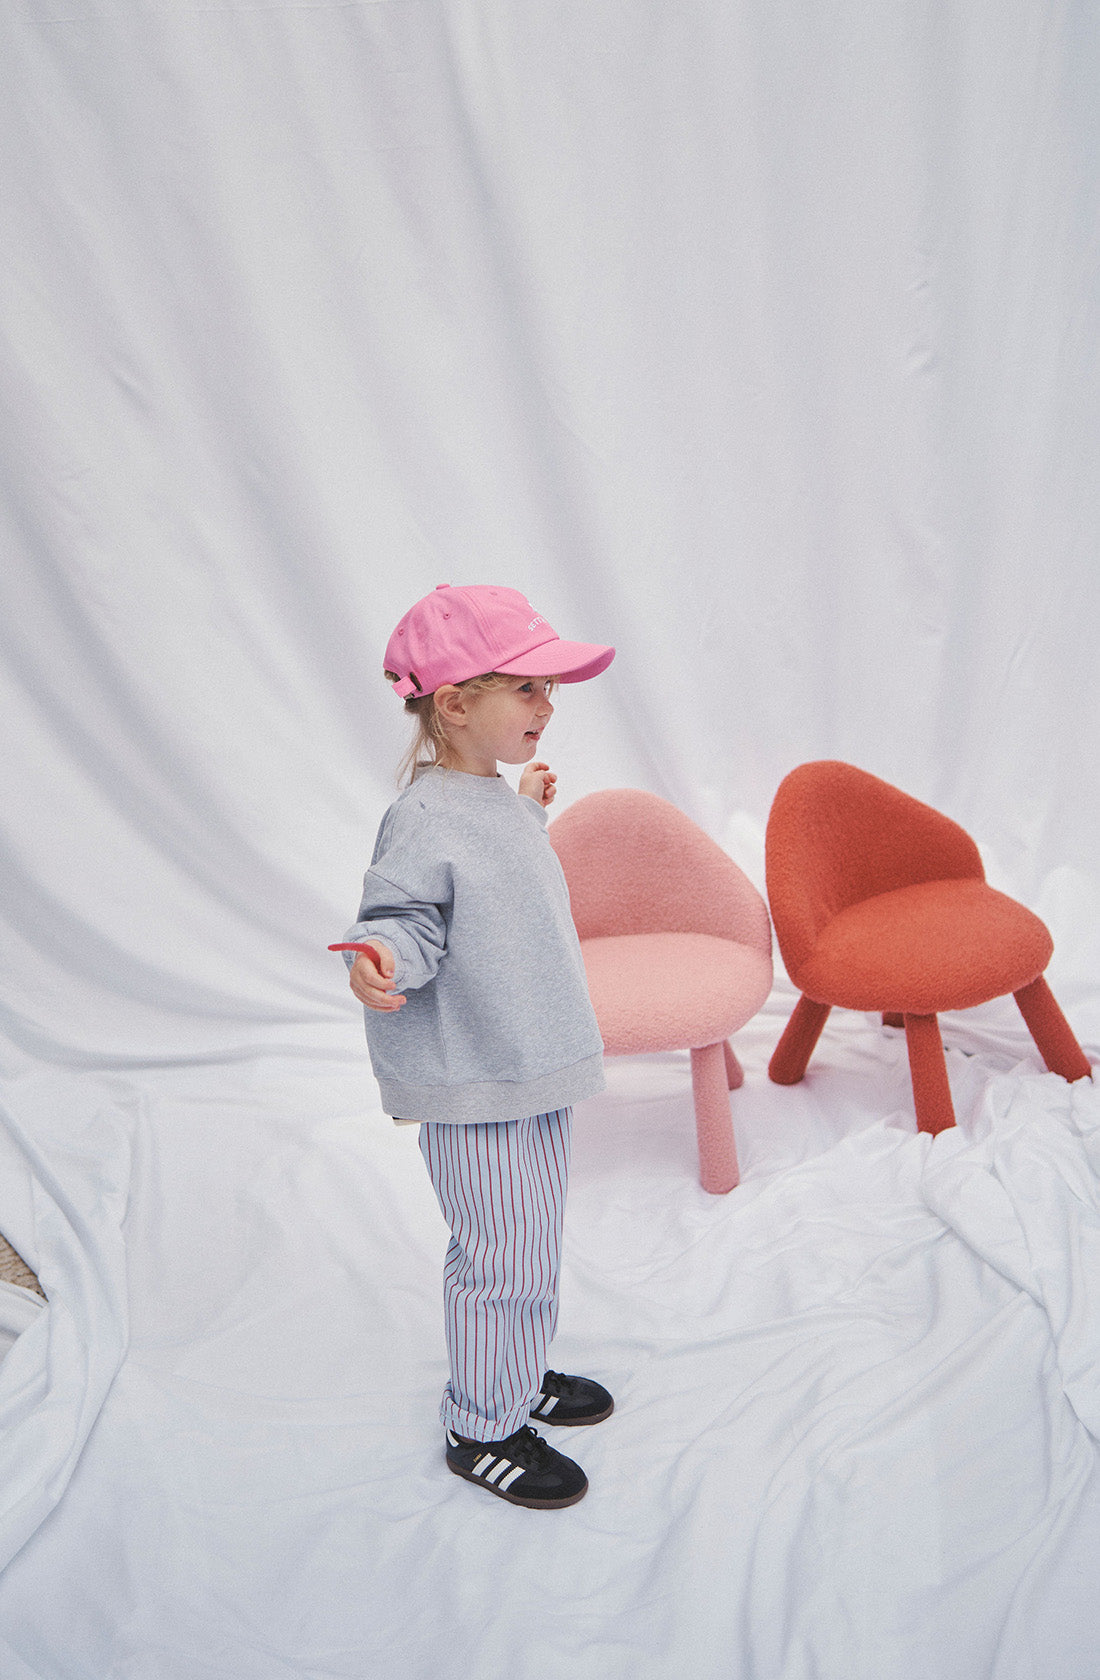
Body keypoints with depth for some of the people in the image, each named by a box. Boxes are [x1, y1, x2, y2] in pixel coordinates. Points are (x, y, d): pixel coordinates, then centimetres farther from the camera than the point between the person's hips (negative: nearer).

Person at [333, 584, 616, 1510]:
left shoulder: (496, 803, 8)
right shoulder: (425, 819, -22)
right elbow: (408, 919, -23)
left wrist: (529, 815, 30)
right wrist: (381, 958, -44)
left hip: (533, 1069, 10)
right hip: (473, 1089, -9)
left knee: (532, 1244, 23)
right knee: (501, 1258, 3)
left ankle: (523, 1375, 43)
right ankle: (484, 1428, 23)